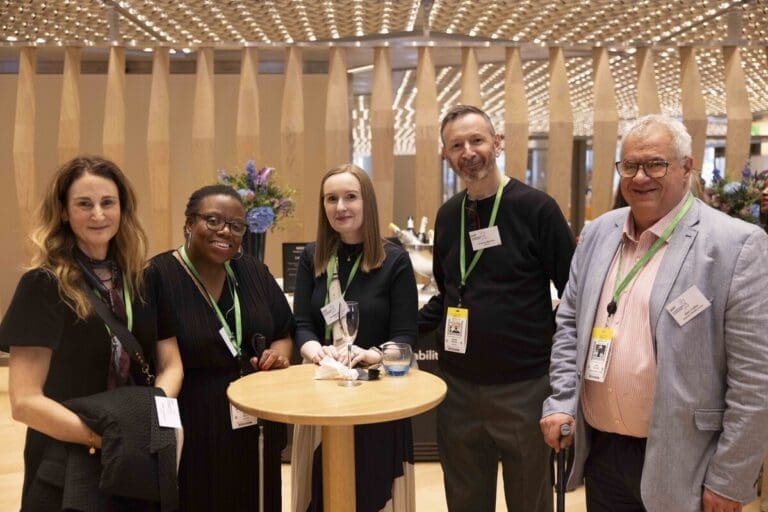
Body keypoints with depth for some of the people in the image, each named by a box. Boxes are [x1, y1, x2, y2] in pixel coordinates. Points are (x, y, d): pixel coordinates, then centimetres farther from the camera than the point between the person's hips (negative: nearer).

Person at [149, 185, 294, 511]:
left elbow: (285, 332, 13)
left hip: (255, 426, 6)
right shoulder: (158, 277, -14)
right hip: (190, 431, -5)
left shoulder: (253, 272, 5)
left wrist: (279, 351, -8)